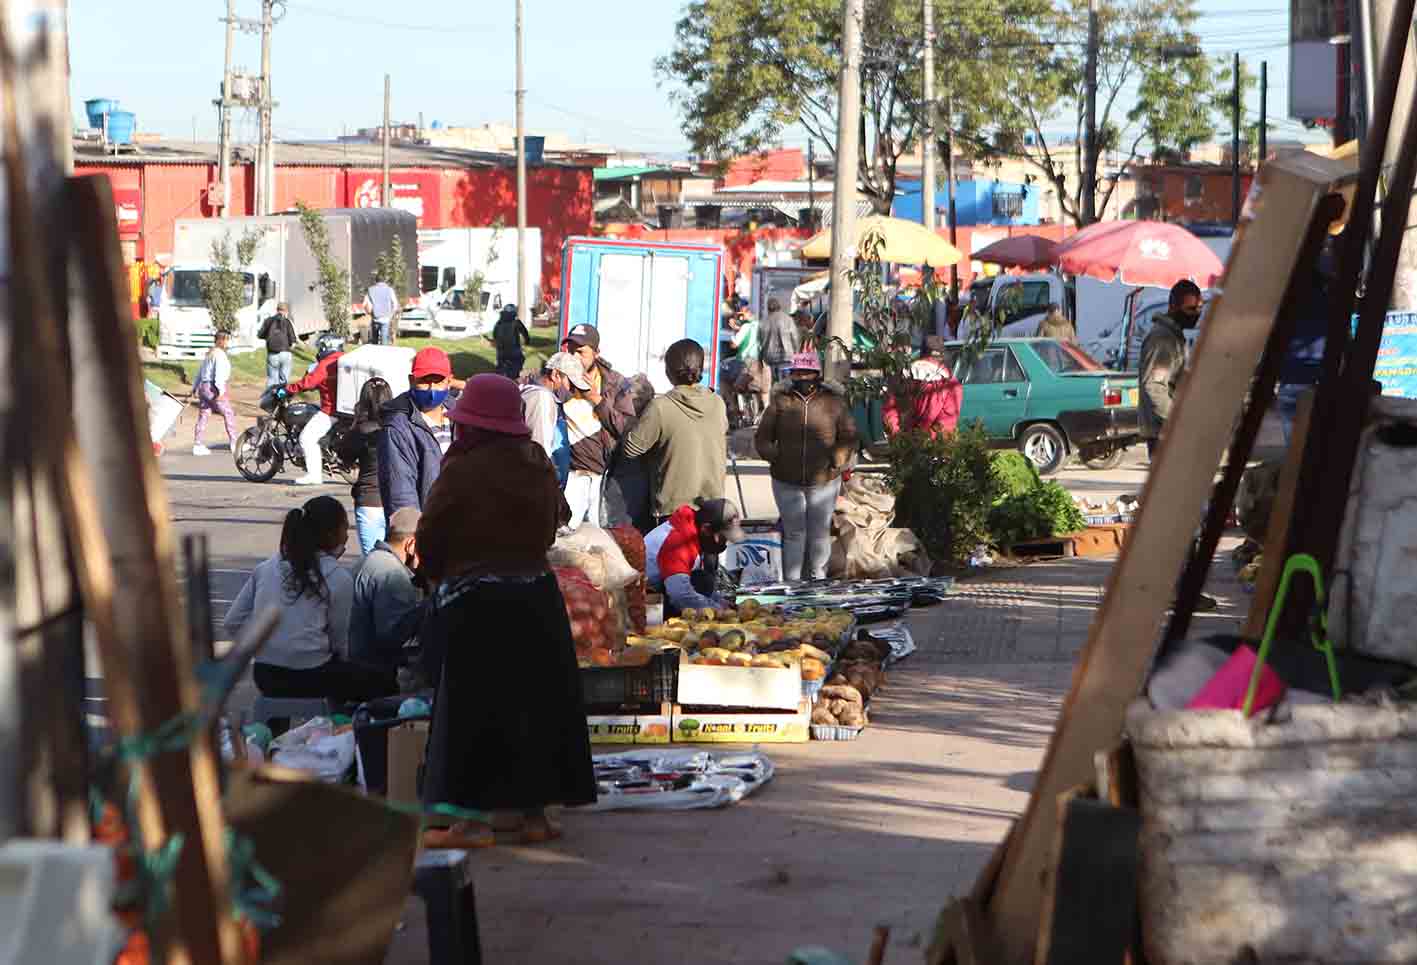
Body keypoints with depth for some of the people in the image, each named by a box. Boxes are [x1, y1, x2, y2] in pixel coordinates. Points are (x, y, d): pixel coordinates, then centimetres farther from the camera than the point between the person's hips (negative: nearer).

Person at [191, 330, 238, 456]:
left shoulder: (209, 354, 18)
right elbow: (219, 373, -21)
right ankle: (234, 443, 2)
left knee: (203, 415, 7)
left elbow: (200, 371, 24)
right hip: (213, 387, -9)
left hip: (203, 386, 9)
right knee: (228, 414, 1)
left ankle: (198, 446, 4)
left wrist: (195, 387, 30)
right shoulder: (219, 354, -11)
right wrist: (220, 389, -27)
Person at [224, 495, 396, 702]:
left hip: (264, 677, 6)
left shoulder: (266, 568, 5)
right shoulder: (339, 578, -7)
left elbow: (232, 623, 2)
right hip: (310, 679, -6)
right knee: (387, 683, 13)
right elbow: (338, 639, 0)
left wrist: (263, 648, 14)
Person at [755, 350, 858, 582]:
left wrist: (836, 461, -7)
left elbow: (848, 438, 6)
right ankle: (791, 582, 12)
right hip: (787, 482, 0)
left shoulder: (834, 403, 0)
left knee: (820, 532, 10)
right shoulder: (780, 401, 1)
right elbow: (763, 438, 7)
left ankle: (818, 578, 24)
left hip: (824, 481, 0)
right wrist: (775, 458, -7)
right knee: (794, 533, 5)